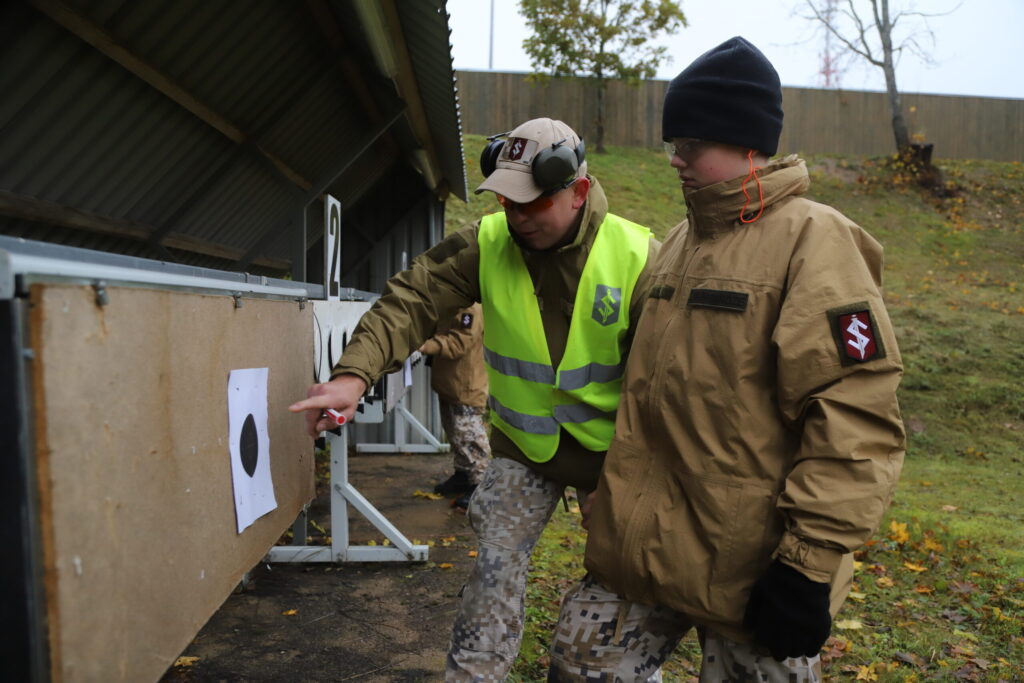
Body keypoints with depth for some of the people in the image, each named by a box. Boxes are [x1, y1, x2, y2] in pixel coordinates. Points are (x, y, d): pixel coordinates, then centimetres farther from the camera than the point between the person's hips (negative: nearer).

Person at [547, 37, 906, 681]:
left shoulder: (811, 238, -13)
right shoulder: (682, 240, 9)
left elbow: (857, 420, -18)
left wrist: (809, 563, -18)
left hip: (750, 569, -7)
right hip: (642, 545, 7)